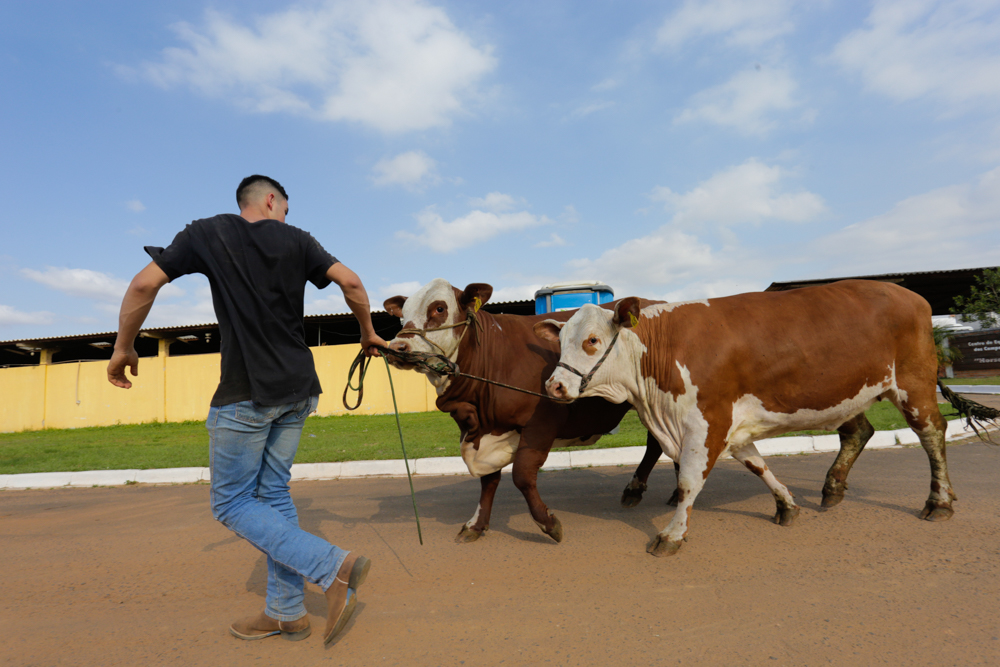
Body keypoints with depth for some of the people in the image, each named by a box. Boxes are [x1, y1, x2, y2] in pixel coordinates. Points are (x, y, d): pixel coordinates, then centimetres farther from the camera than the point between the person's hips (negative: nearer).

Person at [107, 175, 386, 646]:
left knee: (232, 504, 7)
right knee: (274, 492, 14)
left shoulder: (206, 233, 4)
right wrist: (368, 333, 12)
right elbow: (350, 281, -2)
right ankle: (286, 612, 21)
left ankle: (333, 568, -7)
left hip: (246, 393, -4)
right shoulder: (296, 241, 7)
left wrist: (124, 347, 10)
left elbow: (144, 284, -3)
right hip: (299, 389, 4)